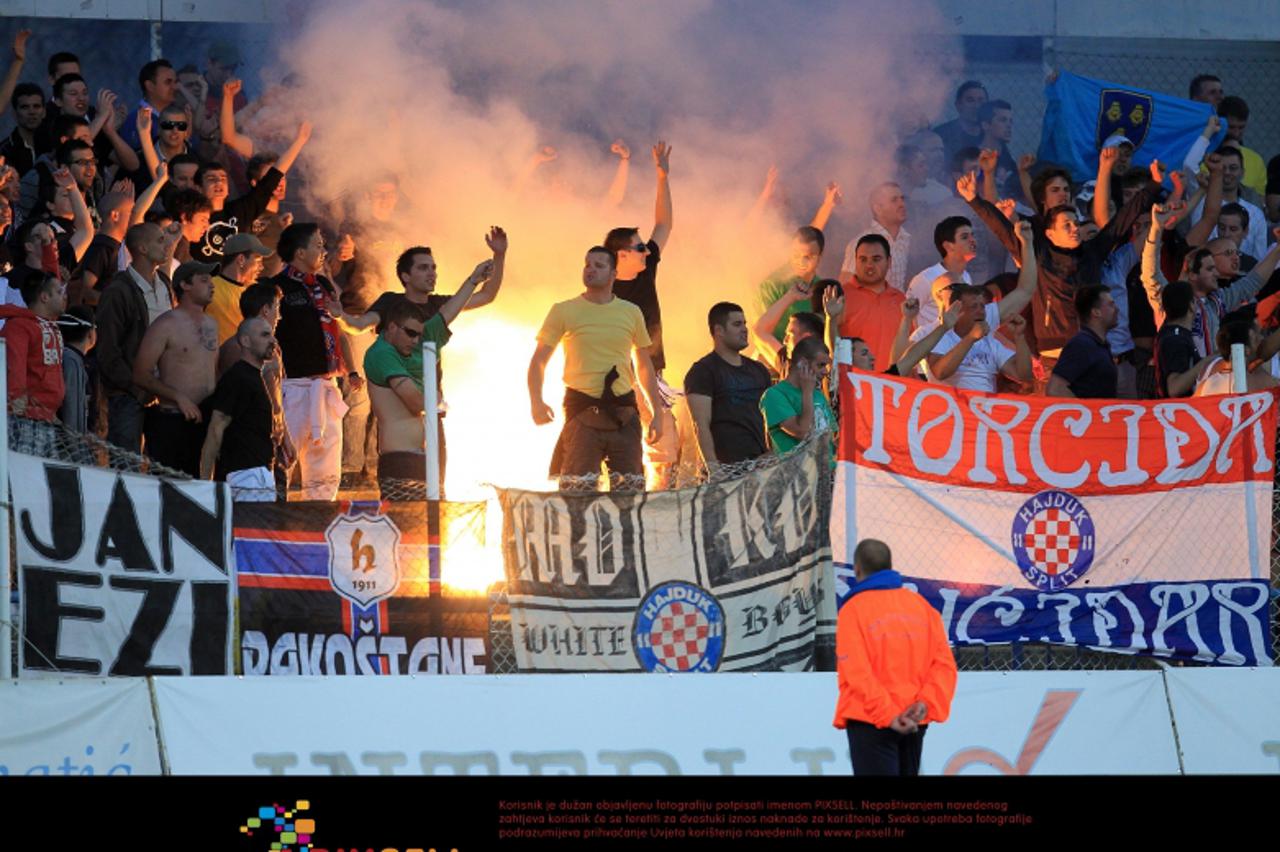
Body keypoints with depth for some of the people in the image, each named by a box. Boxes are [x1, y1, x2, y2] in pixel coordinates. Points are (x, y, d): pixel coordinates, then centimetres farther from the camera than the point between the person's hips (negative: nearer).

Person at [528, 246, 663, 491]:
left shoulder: (631, 312, 11)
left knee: (631, 489, 2)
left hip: (624, 412, 3)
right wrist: (536, 403, -15)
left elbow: (645, 367, 19)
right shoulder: (563, 311, 3)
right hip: (582, 411, -3)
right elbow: (539, 361, 1)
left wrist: (657, 414, 12)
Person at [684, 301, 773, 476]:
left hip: (762, 463, 6)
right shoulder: (702, 371, -1)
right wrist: (713, 467, -21)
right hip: (729, 467, -6)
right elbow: (701, 425, -11)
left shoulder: (758, 370, 20)